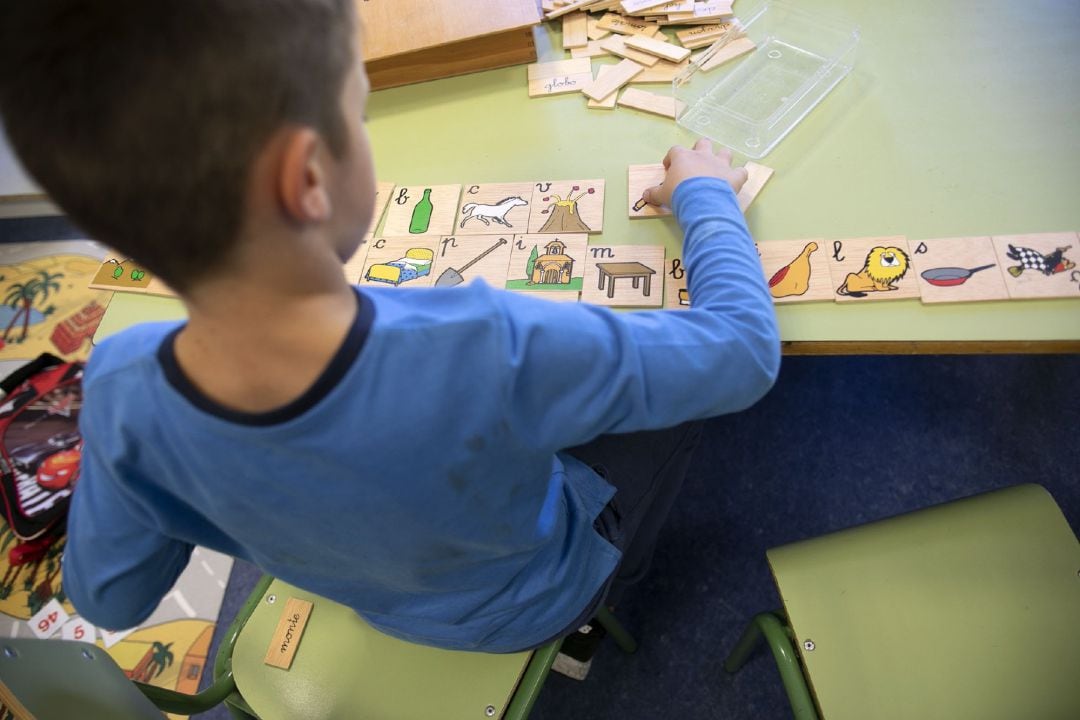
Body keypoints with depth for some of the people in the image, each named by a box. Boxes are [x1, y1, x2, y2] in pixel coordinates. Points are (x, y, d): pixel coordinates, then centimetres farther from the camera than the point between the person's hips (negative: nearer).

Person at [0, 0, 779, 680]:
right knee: (681, 396, 15)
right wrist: (705, 196, -12)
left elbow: (107, 597, -10)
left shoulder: (123, 395, -30)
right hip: (540, 596, -3)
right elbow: (743, 350, -29)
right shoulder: (487, 351, -47)